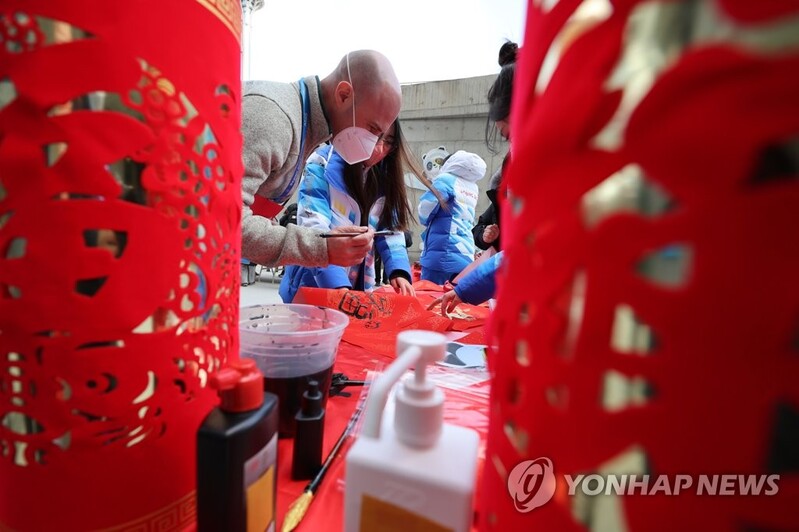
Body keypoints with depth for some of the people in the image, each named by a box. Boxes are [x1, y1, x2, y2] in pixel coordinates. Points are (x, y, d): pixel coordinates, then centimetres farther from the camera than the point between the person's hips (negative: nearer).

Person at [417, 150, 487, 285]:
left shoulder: (446, 179, -3)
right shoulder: (473, 188, 17)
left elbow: (426, 206, -12)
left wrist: (426, 222, 7)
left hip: (442, 251, -7)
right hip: (466, 253, 7)